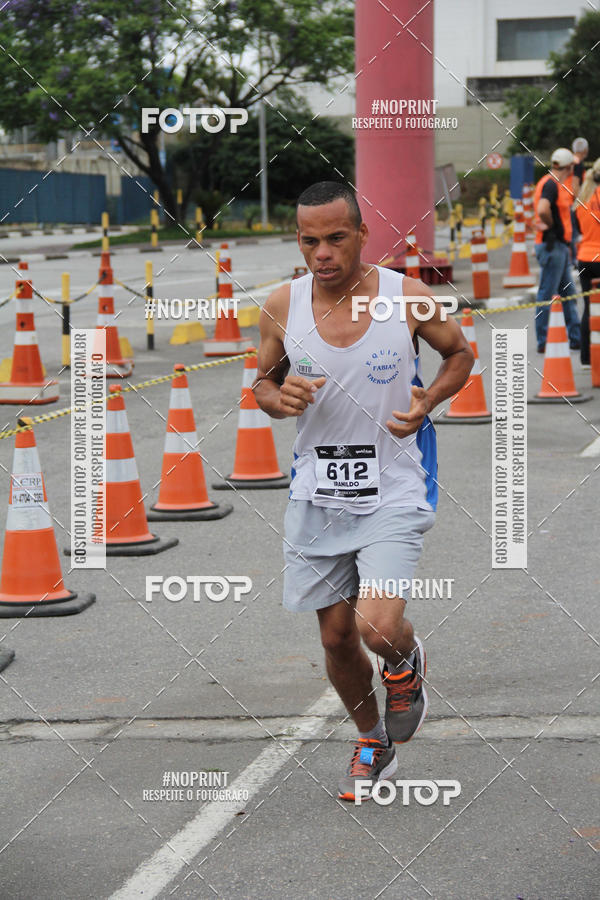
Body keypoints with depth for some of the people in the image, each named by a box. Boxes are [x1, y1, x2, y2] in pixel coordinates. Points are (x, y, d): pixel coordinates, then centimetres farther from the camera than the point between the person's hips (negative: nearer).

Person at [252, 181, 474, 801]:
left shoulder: (407, 298, -9)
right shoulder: (283, 306, -4)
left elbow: (460, 354, 8)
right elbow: (263, 382, 11)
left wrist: (428, 403, -10)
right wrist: (279, 398, -13)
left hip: (392, 495, -3)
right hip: (317, 496, 3)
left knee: (378, 628, -20)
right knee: (336, 636, 11)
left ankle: (406, 663, 18)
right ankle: (373, 743, 38)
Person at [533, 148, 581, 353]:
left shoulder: (556, 184, 15)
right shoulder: (551, 184, -16)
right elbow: (542, 209, -32)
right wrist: (551, 224, -15)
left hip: (559, 246, 11)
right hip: (552, 245, -11)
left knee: (568, 294, 14)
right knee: (547, 294, -5)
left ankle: (576, 338, 20)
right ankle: (543, 342, 0)